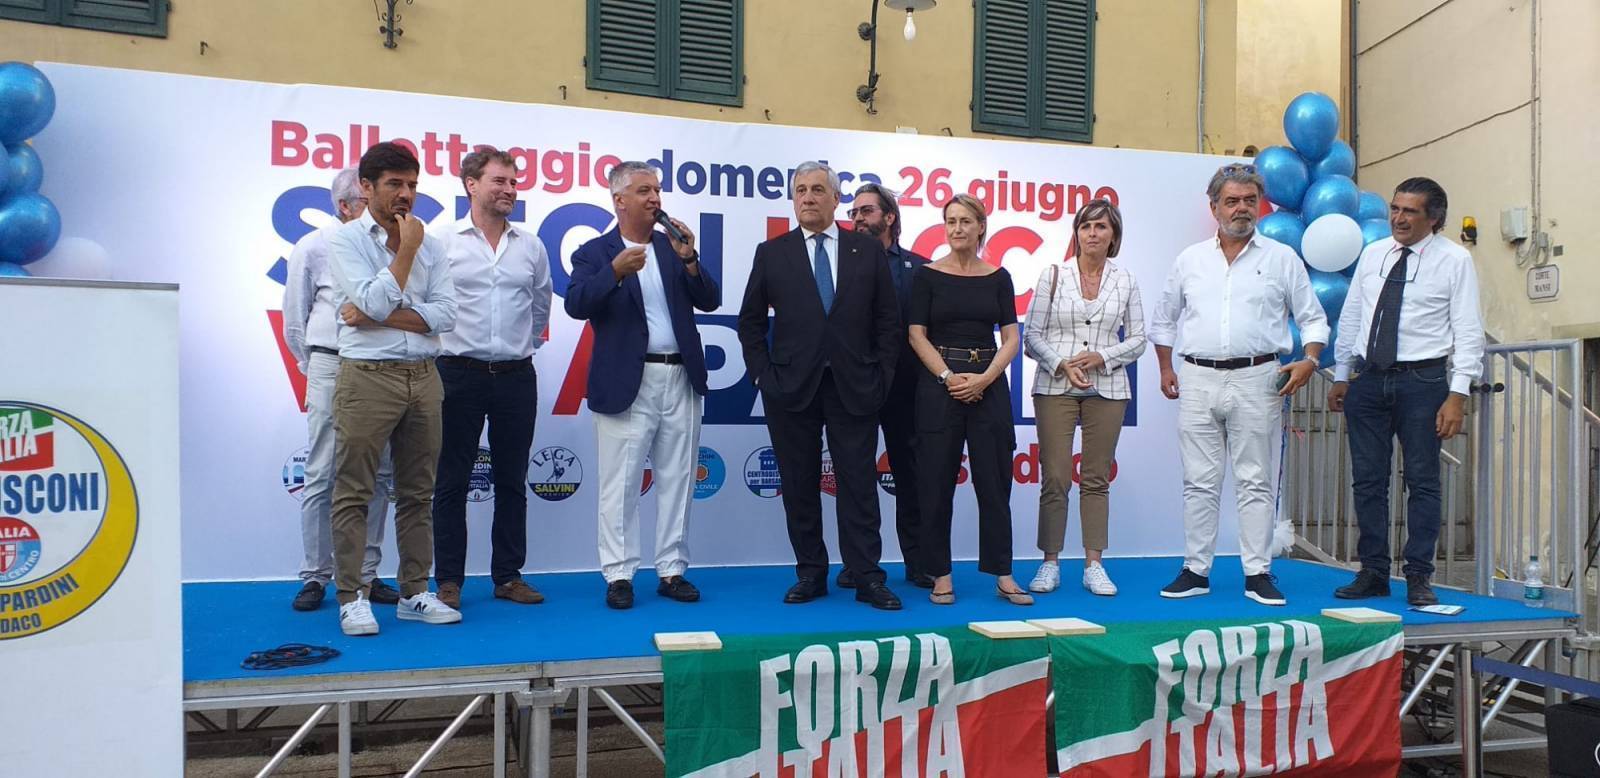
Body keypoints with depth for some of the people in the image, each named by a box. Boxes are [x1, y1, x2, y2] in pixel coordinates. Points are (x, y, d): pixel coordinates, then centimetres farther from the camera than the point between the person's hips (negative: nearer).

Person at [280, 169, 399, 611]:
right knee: (322, 478, 0)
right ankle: (315, 577, 9)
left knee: (378, 478, 6)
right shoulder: (314, 247, 1)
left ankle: (366, 574, 15)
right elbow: (294, 319, 8)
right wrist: (313, 371, 10)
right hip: (332, 367, -3)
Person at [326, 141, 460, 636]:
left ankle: (414, 593, 17)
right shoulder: (345, 240, 0)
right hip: (367, 377, -4)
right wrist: (405, 249, -7)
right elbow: (375, 302, -15)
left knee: (417, 492, 9)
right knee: (354, 492, 0)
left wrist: (379, 316, -11)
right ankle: (351, 598, 7)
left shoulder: (431, 245, 11)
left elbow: (445, 315, -1)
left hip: (423, 377, 4)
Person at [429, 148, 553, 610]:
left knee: (512, 482, 8)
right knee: (451, 482, 3)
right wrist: (440, 344, 4)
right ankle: (449, 580, 12)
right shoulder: (442, 239, -2)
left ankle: (508, 576, 18)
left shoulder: (531, 245, 8)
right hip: (459, 375, -3)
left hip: (516, 376, 3)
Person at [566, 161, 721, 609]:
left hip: (680, 380, 4)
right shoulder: (595, 253, 1)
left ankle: (672, 571, 17)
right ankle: (619, 574, 10)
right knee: (620, 484, 1)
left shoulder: (675, 247, 12)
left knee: (677, 481, 8)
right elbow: (576, 304, -14)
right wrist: (616, 271, -27)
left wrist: (689, 259, -10)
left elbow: (710, 301, 5)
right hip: (627, 383, -4)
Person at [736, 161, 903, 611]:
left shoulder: (868, 252, 6)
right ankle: (810, 574, 18)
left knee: (859, 485, 2)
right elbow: (751, 322, 8)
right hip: (791, 387, 1)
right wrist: (763, 375, 0)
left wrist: (881, 377, 0)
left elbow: (888, 322, 7)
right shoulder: (772, 253, 6)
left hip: (854, 387, 0)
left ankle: (867, 578, 8)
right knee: (799, 486, 6)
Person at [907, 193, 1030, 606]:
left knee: (994, 481, 4)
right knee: (937, 483, 2)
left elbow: (1010, 338, 3)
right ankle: (940, 575, 13)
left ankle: (1002, 574, 13)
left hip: (989, 383, 2)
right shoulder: (928, 275, 1)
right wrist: (949, 377, -14)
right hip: (939, 383, -1)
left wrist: (983, 379, -12)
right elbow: (917, 335, -3)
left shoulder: (998, 277, 7)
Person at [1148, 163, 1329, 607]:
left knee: (1255, 482, 2)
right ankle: (1195, 571, 11)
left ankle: (1258, 574, 8)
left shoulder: (1282, 259, 6)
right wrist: (1166, 369, 14)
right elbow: (1163, 320, 20)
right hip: (1199, 379, 2)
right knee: (1199, 482, 4)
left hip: (1257, 380, -2)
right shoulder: (1190, 260, 11)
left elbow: (1313, 319, 7)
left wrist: (1309, 360, -9)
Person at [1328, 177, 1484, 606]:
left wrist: (1457, 394, -13)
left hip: (1422, 381, -4)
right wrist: (1341, 376, 14)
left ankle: (1419, 578, 11)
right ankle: (1373, 572, 16)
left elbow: (1468, 332, -6)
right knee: (1368, 481, 6)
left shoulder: (1455, 260, -2)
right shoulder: (1372, 254, 10)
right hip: (1368, 378, 4)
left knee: (1423, 482, 2)